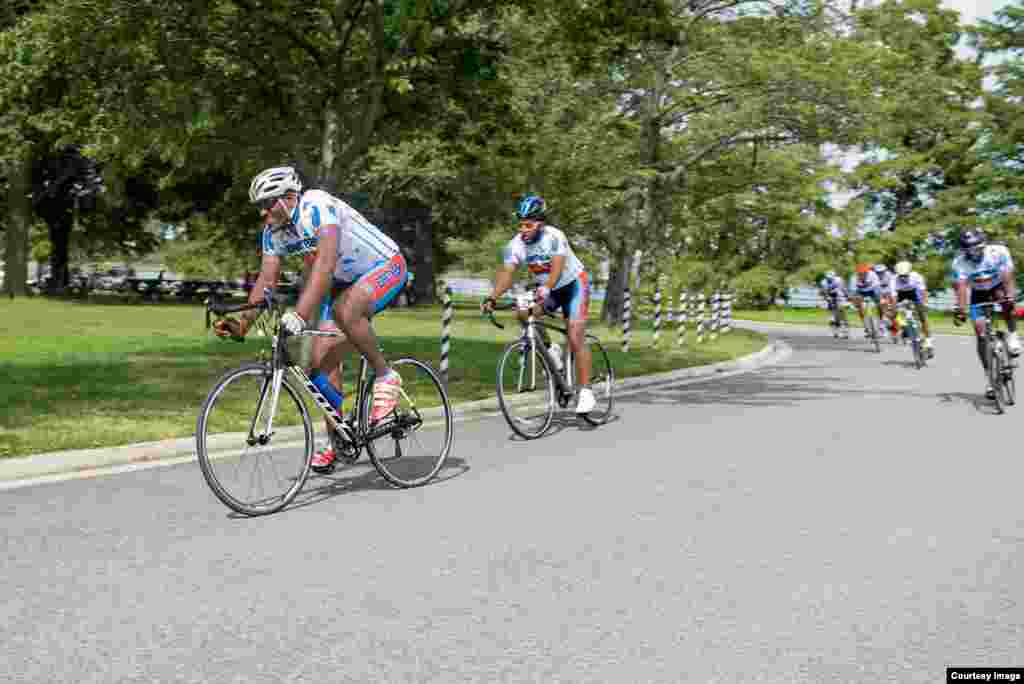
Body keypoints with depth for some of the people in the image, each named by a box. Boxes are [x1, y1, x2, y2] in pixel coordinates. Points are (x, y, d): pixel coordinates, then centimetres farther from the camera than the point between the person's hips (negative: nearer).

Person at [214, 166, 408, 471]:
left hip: (385, 266, -8)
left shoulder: (316, 206, -30)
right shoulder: (273, 231, -5)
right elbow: (266, 279, -5)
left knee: (345, 310, -38)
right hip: (346, 280, 8)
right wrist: (243, 324, -19)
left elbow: (325, 263, -42)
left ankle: (385, 377, -16)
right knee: (322, 358, -2)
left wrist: (299, 315, -52)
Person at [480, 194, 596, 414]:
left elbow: (557, 268, -43)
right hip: (545, 289, 5)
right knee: (523, 313, -20)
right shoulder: (515, 245, -17)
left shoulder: (554, 237, -30)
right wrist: (491, 298, -43)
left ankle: (586, 392, -4)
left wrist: (546, 288, -62)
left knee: (575, 340, -14)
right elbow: (506, 273, -27)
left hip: (573, 284, -5)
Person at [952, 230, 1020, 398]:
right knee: (981, 333, -9)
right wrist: (960, 310, -49)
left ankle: (1012, 335, -18)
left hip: (998, 286, -1)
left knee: (1005, 297, -38)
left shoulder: (998, 252, -27)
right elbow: (961, 287, -33)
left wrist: (1010, 297, -52)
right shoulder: (959, 263, -26)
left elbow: (1007, 276, -36)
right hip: (978, 294, 1)